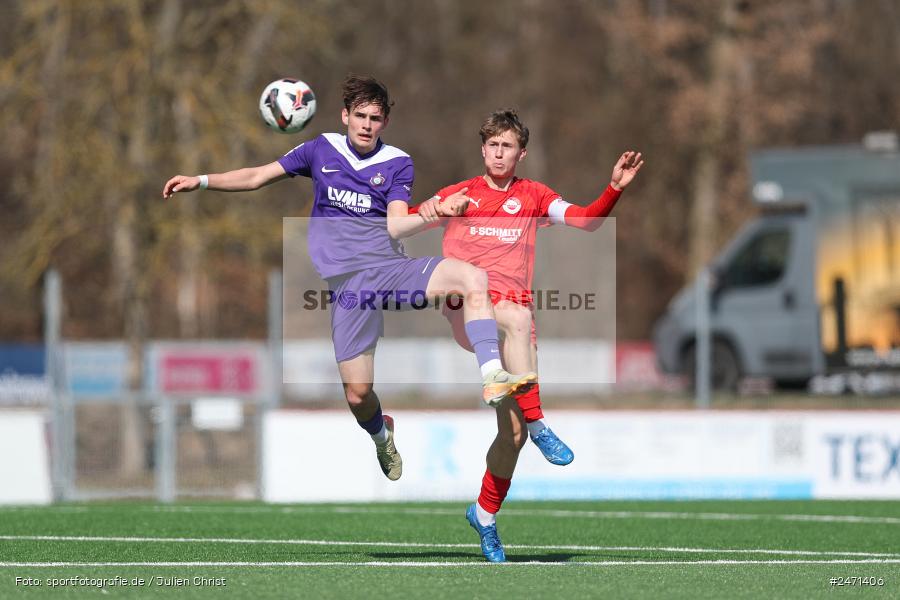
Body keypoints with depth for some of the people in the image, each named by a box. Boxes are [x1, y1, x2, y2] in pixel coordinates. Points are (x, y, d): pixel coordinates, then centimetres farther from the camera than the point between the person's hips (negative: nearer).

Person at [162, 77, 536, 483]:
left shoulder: (397, 164, 6)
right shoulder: (323, 150, 10)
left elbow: (396, 225, -6)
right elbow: (257, 177, 17)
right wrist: (200, 182, 9)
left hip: (391, 267, -1)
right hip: (347, 281, 1)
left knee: (472, 278, -30)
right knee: (357, 394, -5)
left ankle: (493, 378, -36)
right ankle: (382, 437, 31)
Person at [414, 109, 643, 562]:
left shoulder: (533, 196, 15)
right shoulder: (460, 194, 14)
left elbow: (586, 220, 5)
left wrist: (616, 187, -12)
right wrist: (430, 211, -14)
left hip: (515, 313, 2)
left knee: (513, 431, -3)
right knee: (518, 319, -39)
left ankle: (485, 513, 18)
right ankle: (538, 425, -41)